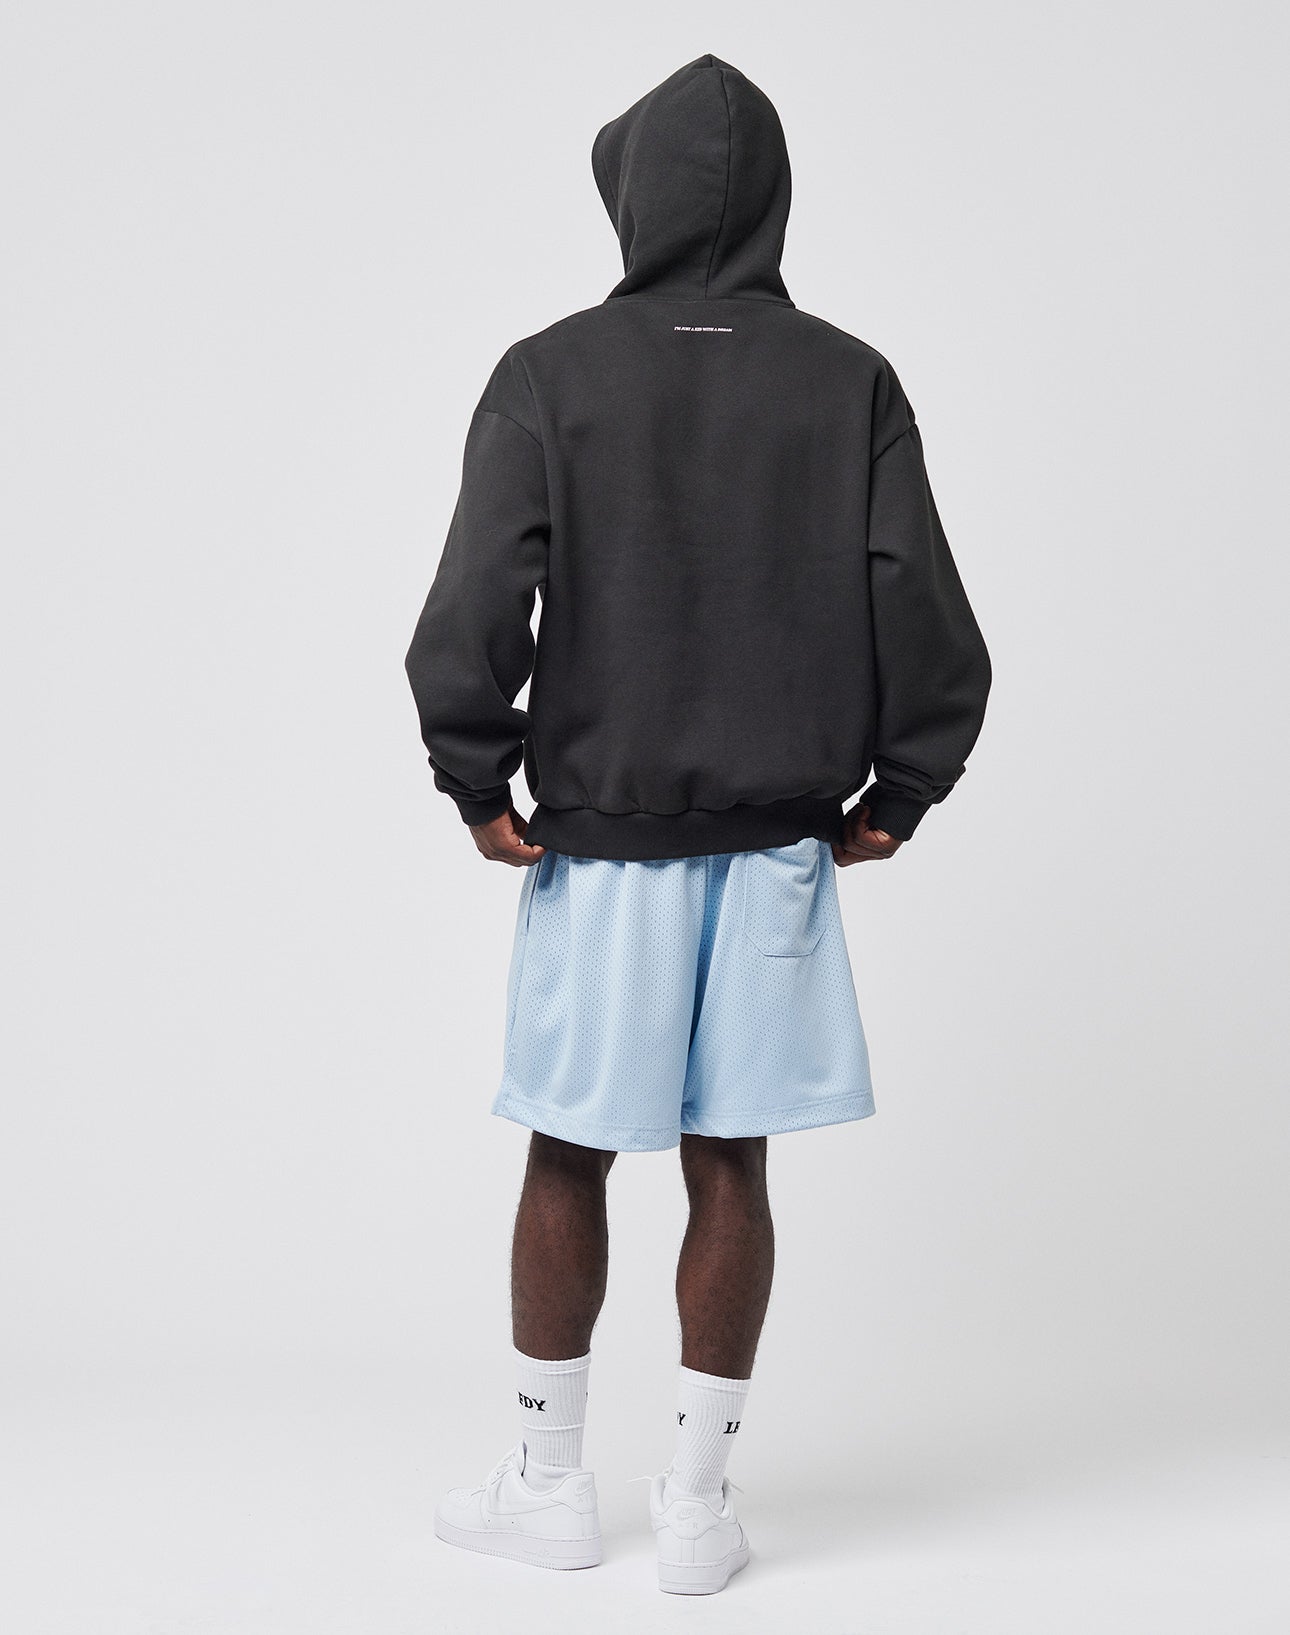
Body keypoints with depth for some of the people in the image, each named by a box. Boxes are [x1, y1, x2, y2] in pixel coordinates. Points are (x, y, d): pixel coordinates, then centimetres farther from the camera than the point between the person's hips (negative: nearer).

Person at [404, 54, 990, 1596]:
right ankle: (698, 1501, 16)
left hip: (599, 845, -1)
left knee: (568, 1160, 11)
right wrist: (892, 795, 6)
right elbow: (927, 616, -4)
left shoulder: (553, 375, -5)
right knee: (728, 1166, 8)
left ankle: (548, 1482, 24)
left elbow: (474, 612, -13)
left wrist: (477, 781, -1)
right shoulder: (852, 384, 1)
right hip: (778, 846, 2)